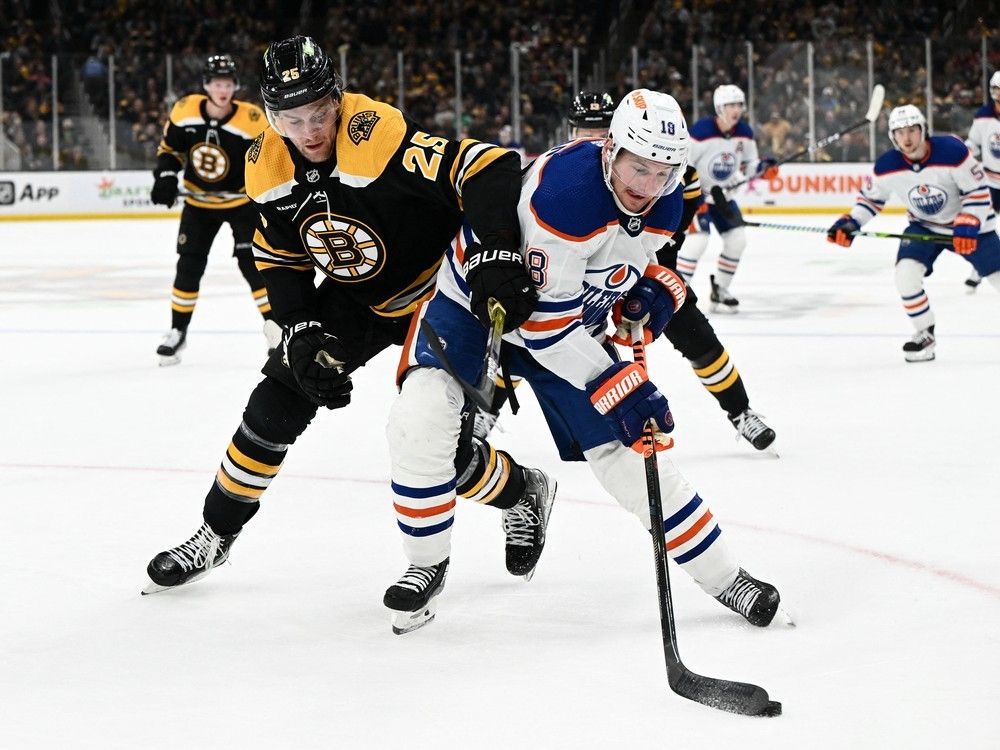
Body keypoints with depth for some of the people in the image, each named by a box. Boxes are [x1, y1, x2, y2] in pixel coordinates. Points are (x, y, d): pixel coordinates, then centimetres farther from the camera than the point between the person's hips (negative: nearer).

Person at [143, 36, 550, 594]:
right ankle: (216, 535, 15)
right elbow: (280, 256, 2)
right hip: (355, 299, 6)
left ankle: (522, 494, 23)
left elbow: (488, 169, -40)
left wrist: (497, 256, -51)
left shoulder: (380, 137, -34)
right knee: (277, 403, -2)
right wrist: (303, 332, -11)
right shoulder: (270, 168, -12)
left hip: (439, 292, -6)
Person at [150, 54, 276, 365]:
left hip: (241, 201, -3)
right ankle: (177, 331, 16)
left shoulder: (252, 120, -21)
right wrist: (165, 176, -13)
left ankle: (276, 327, -2)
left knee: (252, 263, -12)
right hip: (198, 202, 3)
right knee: (189, 266, 2)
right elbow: (170, 147, 2)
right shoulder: (184, 111, -13)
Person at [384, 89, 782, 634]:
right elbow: (544, 321, -35)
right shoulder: (562, 190, -37)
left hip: (571, 320, 5)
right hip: (475, 299, -5)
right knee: (420, 422, -26)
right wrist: (618, 388, -34)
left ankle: (723, 577, 12)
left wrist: (652, 289, -8)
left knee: (626, 450, -1)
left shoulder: (664, 204, -13)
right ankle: (428, 565, -5)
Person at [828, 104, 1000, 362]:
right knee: (905, 273, -19)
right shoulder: (887, 166, -18)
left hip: (969, 223, -2)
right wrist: (850, 223, -16)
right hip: (924, 225, 2)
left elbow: (978, 191, -21)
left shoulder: (952, 151, -28)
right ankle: (925, 335, -1)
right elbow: (871, 197, -1)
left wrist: (967, 227, -30)